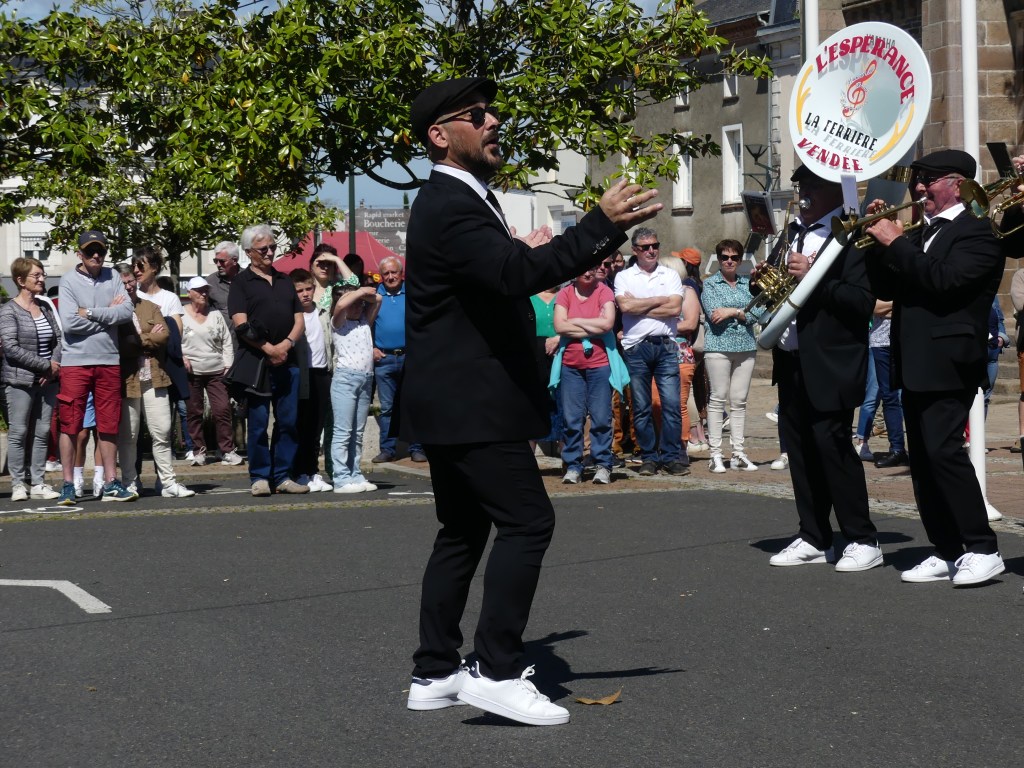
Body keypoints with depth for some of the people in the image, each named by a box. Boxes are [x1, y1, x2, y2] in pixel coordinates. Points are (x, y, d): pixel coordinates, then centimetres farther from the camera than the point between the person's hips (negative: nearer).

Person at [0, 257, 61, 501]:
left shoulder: (46, 307, 13)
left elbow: (58, 339, 12)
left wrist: (55, 365, -7)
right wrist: (45, 365, -14)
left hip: (47, 380, 5)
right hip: (20, 381, -5)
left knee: (42, 433, 5)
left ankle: (38, 483, 10)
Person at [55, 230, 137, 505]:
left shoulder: (112, 277, 7)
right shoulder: (69, 280, -3)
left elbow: (127, 312, -6)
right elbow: (69, 323, -14)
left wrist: (90, 313, -11)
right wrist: (108, 314, -6)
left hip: (109, 361, 3)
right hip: (75, 361, -3)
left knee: (109, 425, 9)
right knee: (70, 425, -1)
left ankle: (110, 483, 16)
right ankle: (68, 484, 5)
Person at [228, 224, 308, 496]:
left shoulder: (285, 281, 19)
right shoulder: (241, 282, 3)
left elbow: (299, 320, 14)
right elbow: (241, 325, -7)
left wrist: (287, 343, -5)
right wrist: (268, 349, -13)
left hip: (286, 361, 5)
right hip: (255, 362, -5)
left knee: (289, 421, 4)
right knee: (258, 422, -3)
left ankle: (282, 476, 10)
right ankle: (260, 477, 3)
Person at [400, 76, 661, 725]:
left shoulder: (463, 200, 18)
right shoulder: (450, 207, -17)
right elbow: (518, 274, -31)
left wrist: (523, 255, 13)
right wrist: (602, 225, -33)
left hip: (457, 401, 11)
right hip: (472, 402, -11)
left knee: (463, 533, 12)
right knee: (527, 521, -12)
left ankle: (436, 673, 16)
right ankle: (498, 671, -12)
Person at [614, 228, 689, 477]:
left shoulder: (670, 276, 11)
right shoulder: (623, 277, 9)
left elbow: (675, 308, -4)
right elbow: (625, 306, -9)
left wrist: (640, 307, -5)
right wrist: (659, 300, -2)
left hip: (665, 346, 0)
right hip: (636, 348, 0)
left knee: (672, 403, -6)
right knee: (641, 407, 3)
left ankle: (672, 456, -1)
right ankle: (648, 458, 10)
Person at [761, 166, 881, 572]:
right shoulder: (792, 233, 17)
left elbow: (863, 301, -19)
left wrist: (814, 276, -24)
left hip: (829, 365, -8)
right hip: (791, 361, 8)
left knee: (832, 447, -7)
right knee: (799, 449, 10)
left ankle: (863, 540, 2)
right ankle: (814, 539, 19)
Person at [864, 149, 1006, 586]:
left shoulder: (976, 234, -6)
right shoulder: (921, 235, 19)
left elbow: (944, 279, -21)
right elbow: (886, 289, 16)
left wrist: (896, 243, -15)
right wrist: (880, 240, 5)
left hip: (947, 364, -9)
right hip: (915, 366, 9)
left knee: (943, 451, -18)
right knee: (924, 461, 7)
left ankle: (983, 550, -13)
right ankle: (947, 553, 11)